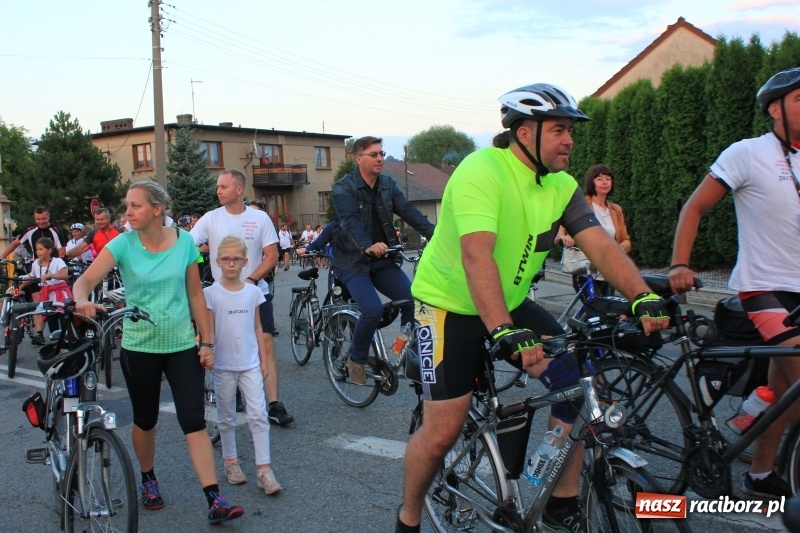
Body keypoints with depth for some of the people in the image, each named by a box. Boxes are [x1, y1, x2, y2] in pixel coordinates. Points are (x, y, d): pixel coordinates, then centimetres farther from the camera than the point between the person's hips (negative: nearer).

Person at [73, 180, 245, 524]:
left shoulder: (184, 241, -5)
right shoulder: (123, 244, -8)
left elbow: (195, 293, 1)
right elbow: (86, 280, -18)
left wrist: (207, 342, 0)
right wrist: (82, 300, -41)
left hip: (182, 346, 0)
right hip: (139, 347, 0)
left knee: (194, 422, -4)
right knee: (145, 420, 15)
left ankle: (214, 500, -5)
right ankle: (148, 480, 40)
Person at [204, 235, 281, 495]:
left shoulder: (253, 292, 3)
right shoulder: (211, 293, -5)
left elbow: (257, 328, 8)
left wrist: (263, 360, 7)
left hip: (250, 364, 1)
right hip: (223, 365, -1)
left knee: (259, 415, -5)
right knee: (227, 418, 11)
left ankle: (264, 469, -2)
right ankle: (231, 462, 26)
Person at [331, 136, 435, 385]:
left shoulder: (388, 184, 5)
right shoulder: (343, 188, -11)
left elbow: (408, 210, -7)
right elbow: (350, 222, -27)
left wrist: (434, 233, -24)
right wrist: (368, 246, -47)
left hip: (383, 261, 5)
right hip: (354, 262, -5)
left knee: (413, 300, -11)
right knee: (373, 309, -24)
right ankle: (356, 360, 0)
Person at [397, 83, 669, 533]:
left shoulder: (562, 186, -3)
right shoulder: (482, 170, -24)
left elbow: (602, 245, -13)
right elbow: (476, 255, -37)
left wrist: (645, 297, -30)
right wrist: (504, 332, -47)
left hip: (511, 303, 7)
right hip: (450, 306, -6)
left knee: (580, 381, -8)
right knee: (444, 429, -11)